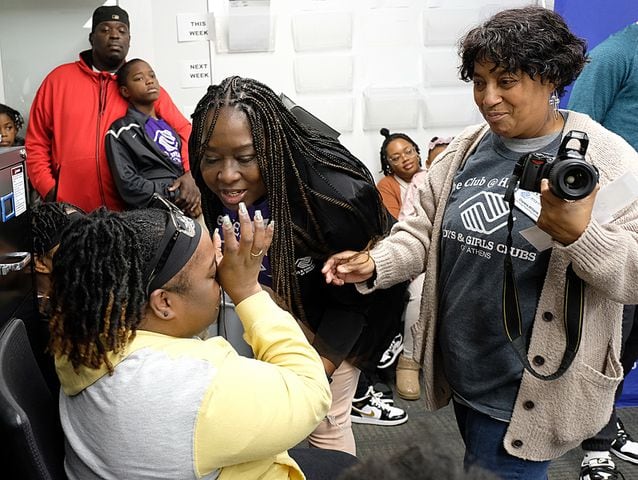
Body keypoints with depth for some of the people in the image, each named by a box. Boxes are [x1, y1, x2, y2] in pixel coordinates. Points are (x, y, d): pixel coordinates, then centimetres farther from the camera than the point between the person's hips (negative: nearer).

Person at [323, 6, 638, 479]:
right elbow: (423, 231, 3)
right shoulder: (464, 151, 2)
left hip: (529, 390, -5)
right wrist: (374, 266, -15)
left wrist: (577, 235, -33)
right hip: (460, 371, 6)